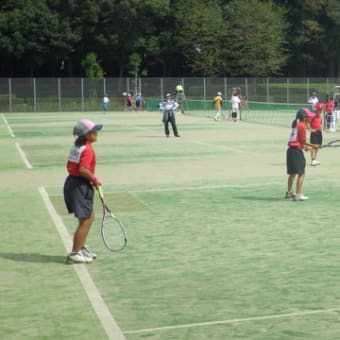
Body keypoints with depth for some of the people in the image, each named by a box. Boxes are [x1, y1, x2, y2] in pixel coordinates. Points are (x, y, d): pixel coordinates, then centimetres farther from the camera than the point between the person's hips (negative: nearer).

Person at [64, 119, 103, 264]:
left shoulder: (76, 146, 12)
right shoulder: (87, 149, -17)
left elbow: (70, 166, 16)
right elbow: (83, 169, -29)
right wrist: (94, 179, -13)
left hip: (72, 182, 10)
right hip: (80, 186, -10)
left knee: (90, 216, 22)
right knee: (85, 221, -1)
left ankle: (81, 247, 31)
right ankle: (74, 254, 3)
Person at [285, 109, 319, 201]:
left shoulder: (295, 124, 13)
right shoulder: (302, 125, -11)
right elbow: (303, 141, -11)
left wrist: (304, 146, 18)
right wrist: (313, 146, -1)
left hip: (290, 150, 9)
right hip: (297, 151, -9)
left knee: (292, 173, 20)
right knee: (301, 174, -2)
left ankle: (289, 192, 31)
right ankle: (298, 195, -3)